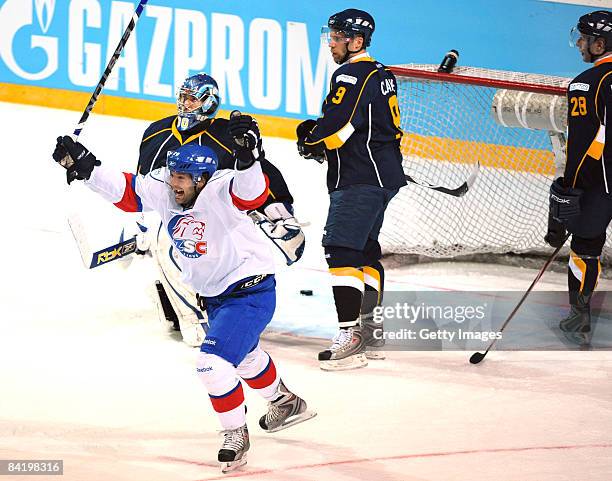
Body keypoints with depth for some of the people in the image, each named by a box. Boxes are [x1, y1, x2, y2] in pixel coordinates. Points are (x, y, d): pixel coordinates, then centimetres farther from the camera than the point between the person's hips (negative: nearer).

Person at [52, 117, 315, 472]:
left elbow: (251, 192, -49)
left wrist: (248, 159, -67)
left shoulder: (219, 192, -30)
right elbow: (126, 190, -2)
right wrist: (86, 168, -13)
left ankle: (237, 435, 1)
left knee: (214, 362, -19)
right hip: (216, 295, 10)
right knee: (243, 356, 31)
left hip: (252, 292, -10)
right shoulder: (162, 190, -9)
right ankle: (286, 404, 57)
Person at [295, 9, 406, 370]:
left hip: (360, 178, -11)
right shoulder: (380, 74, 18)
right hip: (384, 175, 11)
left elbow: (335, 128, -21)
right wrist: (317, 133, 14)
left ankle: (351, 337, -22)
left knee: (342, 249, -15)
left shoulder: (352, 75, -14)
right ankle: (369, 323, 32)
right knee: (365, 246, 21)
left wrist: (311, 142, 1)